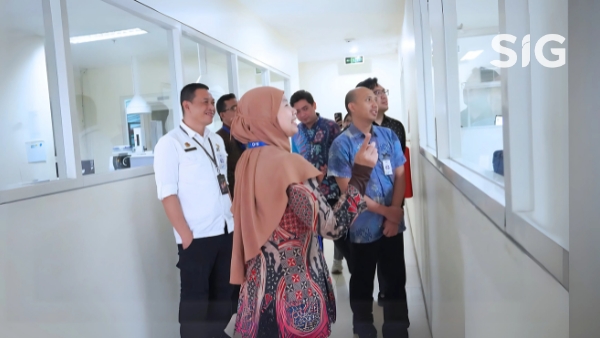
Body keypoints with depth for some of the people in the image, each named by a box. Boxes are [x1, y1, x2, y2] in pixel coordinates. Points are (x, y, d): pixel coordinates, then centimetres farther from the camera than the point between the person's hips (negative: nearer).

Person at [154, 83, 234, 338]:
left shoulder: (216, 140, 12)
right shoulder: (170, 143, -8)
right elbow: (167, 194, -13)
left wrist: (234, 216, 10)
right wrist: (186, 235, -15)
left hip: (226, 231, 6)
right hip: (196, 237, -6)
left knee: (223, 292, 18)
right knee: (195, 298, 6)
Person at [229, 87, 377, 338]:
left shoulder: (247, 161, 4)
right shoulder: (286, 163, -21)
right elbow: (332, 226, -25)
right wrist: (360, 172, -19)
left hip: (260, 280, 8)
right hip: (294, 284, -7)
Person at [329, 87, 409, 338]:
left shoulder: (389, 136, 3)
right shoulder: (342, 144, -9)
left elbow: (399, 176, 3)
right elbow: (347, 189, -11)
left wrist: (395, 213, -9)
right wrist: (385, 211, -12)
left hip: (392, 223, 4)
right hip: (363, 227, -3)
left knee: (396, 279, 14)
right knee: (362, 283, 12)